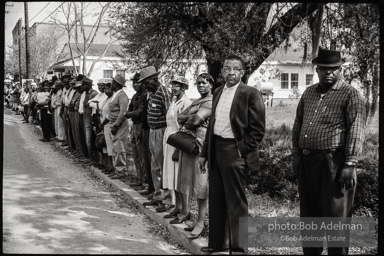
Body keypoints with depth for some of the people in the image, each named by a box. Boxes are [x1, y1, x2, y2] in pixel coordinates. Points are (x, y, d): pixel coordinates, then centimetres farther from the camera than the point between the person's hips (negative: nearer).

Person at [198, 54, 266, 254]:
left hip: (235, 153, -7)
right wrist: (204, 152, 14)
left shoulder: (250, 94, -8)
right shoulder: (217, 93, 13)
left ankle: (238, 248, 11)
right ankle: (216, 243, 28)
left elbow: (258, 129, -10)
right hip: (215, 150, 7)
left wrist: (241, 150, -14)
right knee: (216, 200, 15)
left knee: (236, 203, 0)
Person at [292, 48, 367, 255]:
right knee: (308, 216, 15)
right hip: (307, 162, 6)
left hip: (333, 164, -6)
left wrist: (350, 164, -17)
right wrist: (296, 155, 12)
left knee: (335, 217, 0)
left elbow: (356, 131, -12)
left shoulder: (350, 94, -5)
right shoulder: (309, 93, 15)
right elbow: (297, 126, 18)